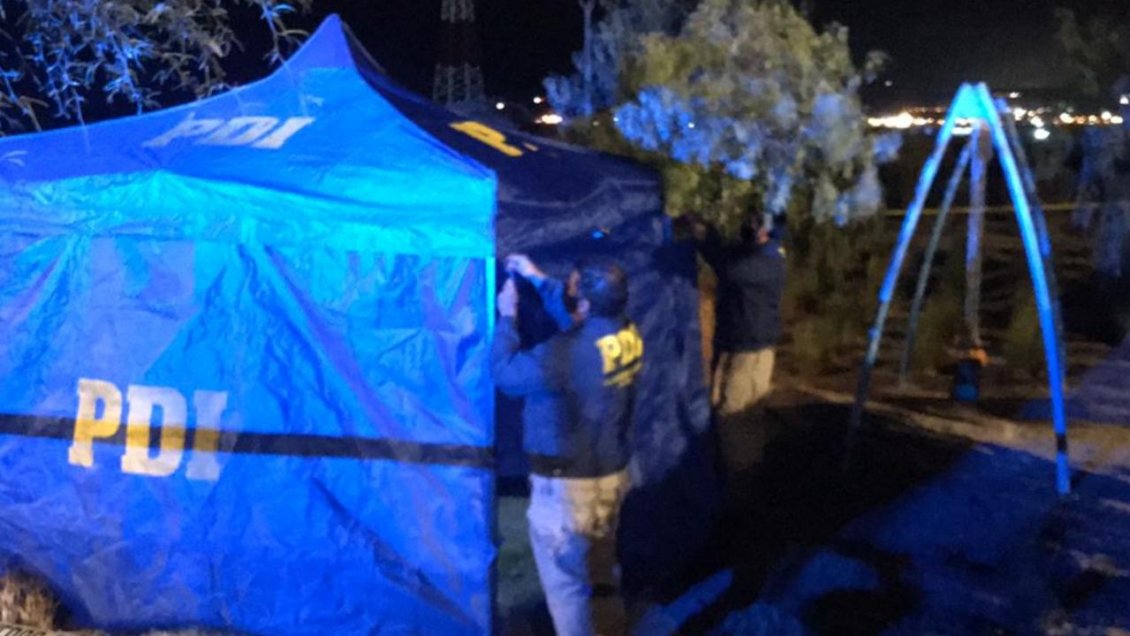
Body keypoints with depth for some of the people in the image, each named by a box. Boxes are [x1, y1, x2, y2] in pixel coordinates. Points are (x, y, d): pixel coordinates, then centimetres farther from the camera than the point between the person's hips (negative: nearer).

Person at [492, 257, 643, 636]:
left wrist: (507, 317, -3)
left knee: (565, 582, 9)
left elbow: (505, 374, -15)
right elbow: (579, 313, 13)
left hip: (566, 484, -8)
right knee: (601, 571, 27)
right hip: (612, 473, 8)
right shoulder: (628, 337, -6)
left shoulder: (565, 354, -29)